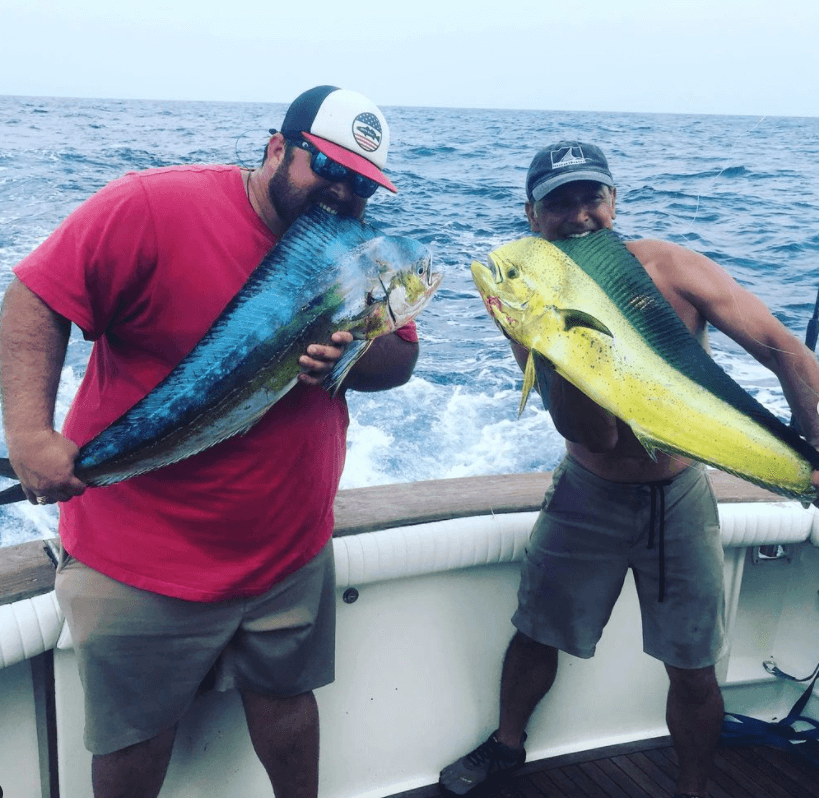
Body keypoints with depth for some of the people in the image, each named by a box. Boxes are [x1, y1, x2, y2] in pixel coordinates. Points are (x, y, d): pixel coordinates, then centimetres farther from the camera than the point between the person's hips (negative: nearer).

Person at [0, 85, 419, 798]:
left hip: (289, 547, 5)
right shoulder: (153, 206, -17)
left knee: (285, 692, 21)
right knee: (137, 728, 14)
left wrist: (349, 357, -18)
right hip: (141, 555, -4)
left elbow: (401, 358, 4)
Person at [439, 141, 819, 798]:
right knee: (536, 634, 14)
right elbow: (594, 435, -21)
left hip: (679, 498, -1)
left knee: (692, 670, 7)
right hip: (589, 497, 1)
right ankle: (508, 744, 43)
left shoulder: (672, 269, -16)